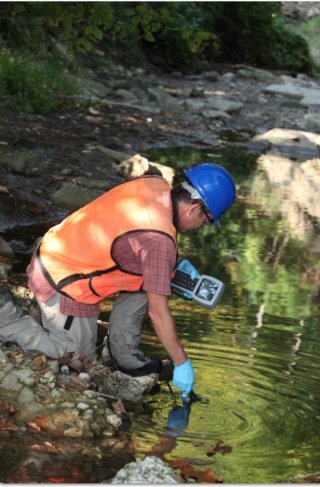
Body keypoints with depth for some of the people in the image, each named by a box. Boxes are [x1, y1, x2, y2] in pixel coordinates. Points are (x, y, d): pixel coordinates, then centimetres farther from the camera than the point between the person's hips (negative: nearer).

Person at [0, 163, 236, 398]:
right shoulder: (159, 240, -28)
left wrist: (174, 265, 13)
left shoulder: (156, 184, -7)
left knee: (148, 276, 8)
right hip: (63, 288, -9)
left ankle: (125, 356, 14)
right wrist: (182, 364, -11)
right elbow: (158, 312, -22)